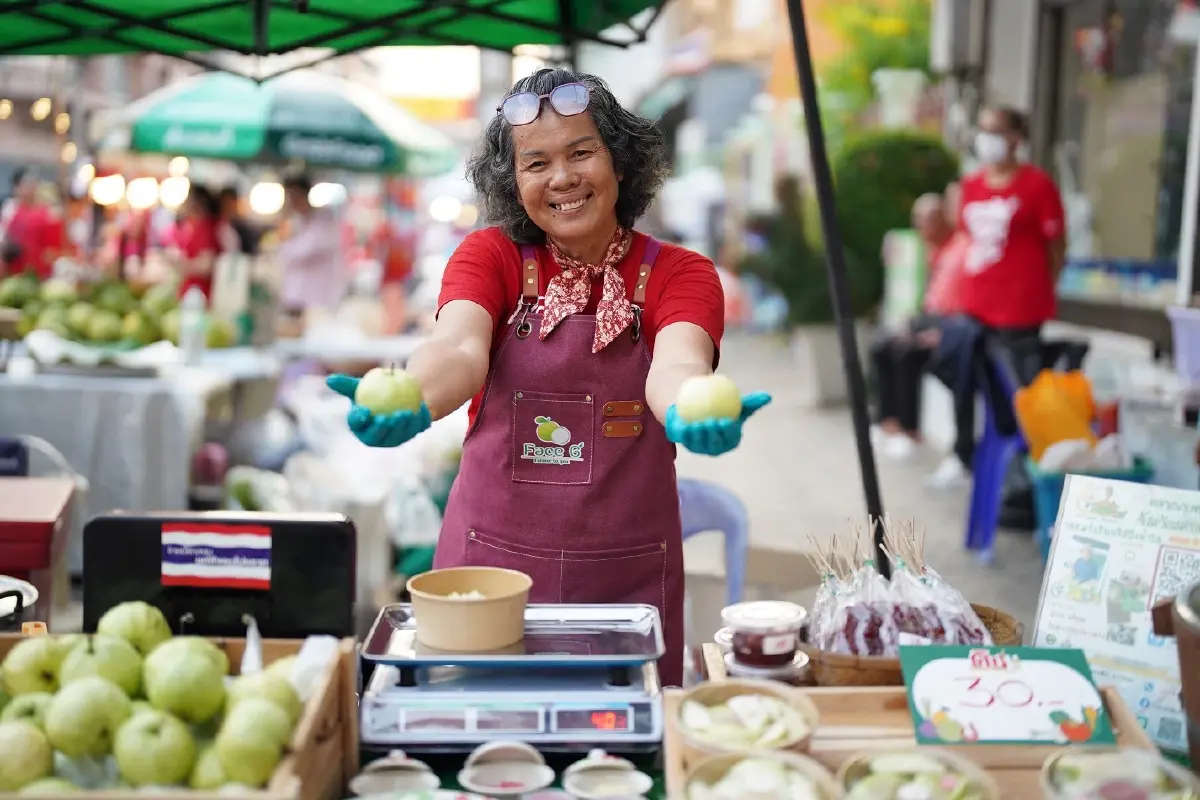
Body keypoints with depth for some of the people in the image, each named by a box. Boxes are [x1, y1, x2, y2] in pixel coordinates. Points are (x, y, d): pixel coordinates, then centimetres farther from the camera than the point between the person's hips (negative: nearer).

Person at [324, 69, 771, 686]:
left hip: (628, 573, 0)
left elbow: (675, 363, -21)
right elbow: (459, 348, -18)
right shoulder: (489, 257, 1)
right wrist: (409, 401, -41)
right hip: (492, 563, 0)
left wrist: (690, 410, -45)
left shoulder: (678, 275, -1)